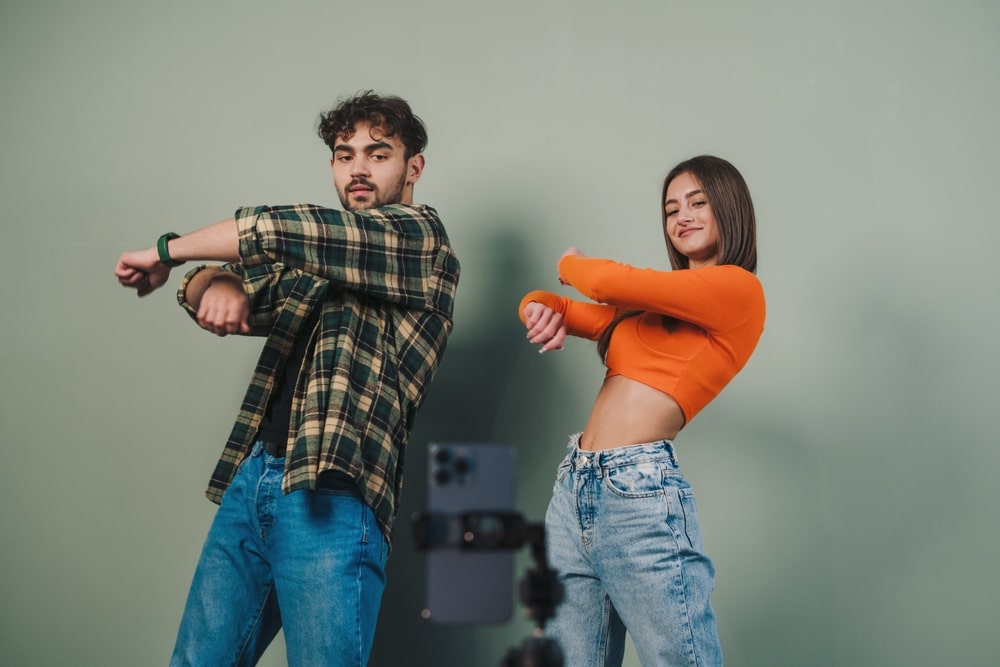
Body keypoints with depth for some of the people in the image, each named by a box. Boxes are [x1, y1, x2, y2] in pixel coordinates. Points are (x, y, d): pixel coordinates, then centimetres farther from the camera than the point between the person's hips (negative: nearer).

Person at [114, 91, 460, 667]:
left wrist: (168, 251, 1)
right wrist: (218, 286, -3)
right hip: (250, 480, 7)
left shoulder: (422, 236, -1)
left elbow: (281, 231, -12)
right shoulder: (316, 264, 20)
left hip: (330, 497, -7)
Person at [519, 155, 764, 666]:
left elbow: (607, 283, -11)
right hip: (573, 489, 8)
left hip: (639, 494, -7)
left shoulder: (738, 287, -4)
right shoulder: (649, 307, 19)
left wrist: (572, 265, 12)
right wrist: (545, 309, 0)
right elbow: (542, 302, 24)